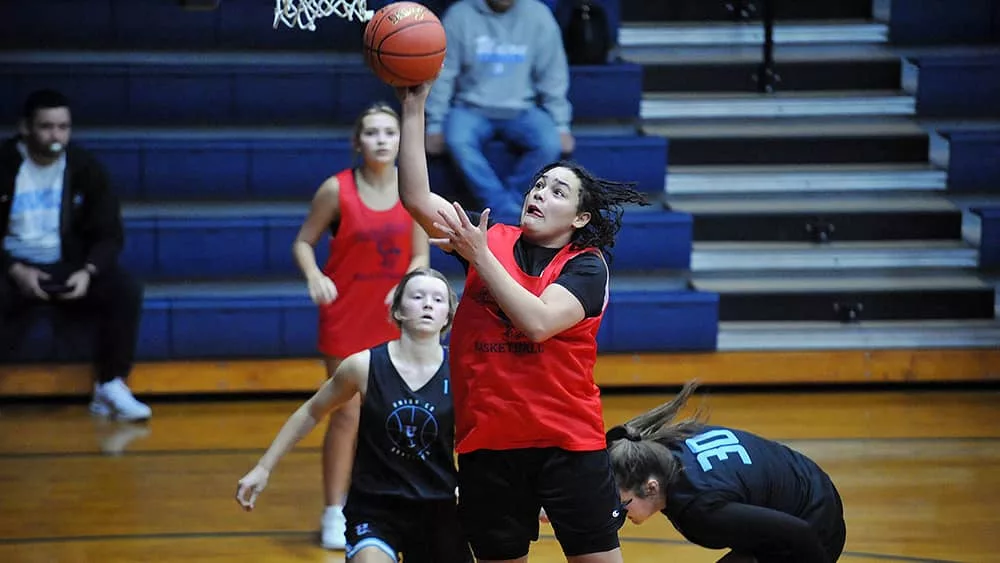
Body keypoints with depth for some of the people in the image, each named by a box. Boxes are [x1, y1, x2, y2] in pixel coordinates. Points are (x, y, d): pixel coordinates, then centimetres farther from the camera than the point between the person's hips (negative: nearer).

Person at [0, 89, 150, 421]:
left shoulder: (85, 168, 1)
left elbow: (109, 234, 2)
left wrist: (88, 272, -18)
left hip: (68, 268, 2)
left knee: (126, 291, -24)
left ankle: (109, 387, -12)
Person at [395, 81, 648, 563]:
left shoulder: (586, 266, -5)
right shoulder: (493, 240, 6)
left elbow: (538, 322, -22)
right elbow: (417, 199, -2)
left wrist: (479, 256, -21)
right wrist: (413, 108, -8)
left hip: (568, 440, -4)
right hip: (487, 439, 4)